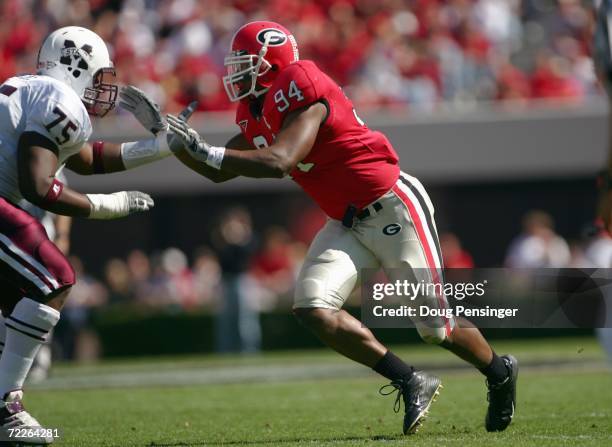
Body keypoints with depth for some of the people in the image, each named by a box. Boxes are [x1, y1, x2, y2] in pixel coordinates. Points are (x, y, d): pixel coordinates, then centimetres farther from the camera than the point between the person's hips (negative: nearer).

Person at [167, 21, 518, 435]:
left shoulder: (302, 93, -22)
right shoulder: (256, 113, 6)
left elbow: (279, 162, -32)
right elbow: (219, 173, 14)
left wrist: (208, 151, -29)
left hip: (392, 209, -8)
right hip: (348, 224, 8)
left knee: (437, 327, -1)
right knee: (313, 309, -14)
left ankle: (500, 373, 31)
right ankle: (412, 383, -3)